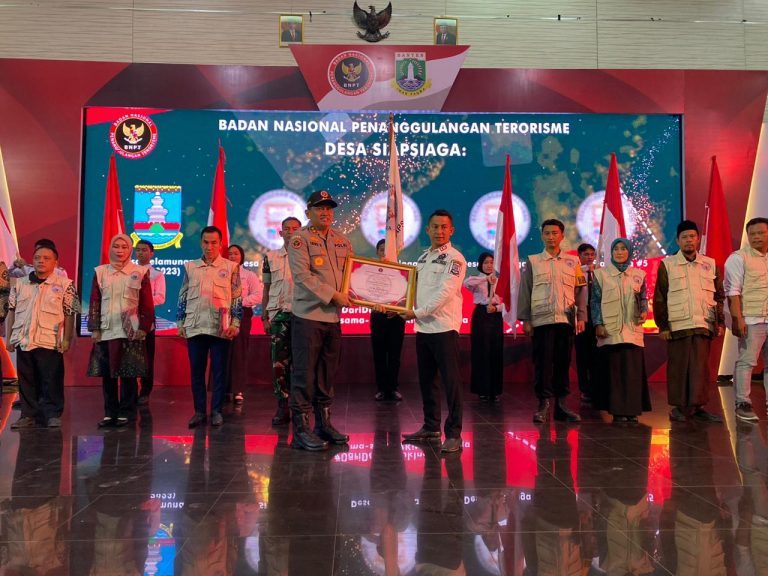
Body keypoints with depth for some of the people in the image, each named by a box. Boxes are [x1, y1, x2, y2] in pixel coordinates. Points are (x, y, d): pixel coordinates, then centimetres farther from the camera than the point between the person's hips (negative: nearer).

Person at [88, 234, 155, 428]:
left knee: (128, 374, 0)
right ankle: (110, 412, 15)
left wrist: (143, 328, -5)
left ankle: (126, 413, 10)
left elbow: (147, 303, 2)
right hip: (106, 331, 3)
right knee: (107, 373, 6)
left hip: (130, 331, -2)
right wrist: (94, 329, 2)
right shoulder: (100, 272, 8)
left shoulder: (140, 272, 3)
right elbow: (94, 302, 8)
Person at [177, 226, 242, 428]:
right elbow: (183, 297, 13)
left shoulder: (231, 267, 3)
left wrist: (235, 324, -4)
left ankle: (216, 411, 11)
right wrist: (180, 323, 9)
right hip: (194, 327, 2)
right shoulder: (190, 267, 10)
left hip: (220, 328, -2)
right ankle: (199, 411, 15)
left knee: (219, 371, 3)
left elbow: (237, 298, 3)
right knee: (196, 371, 6)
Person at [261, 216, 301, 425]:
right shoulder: (271, 257, 11)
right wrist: (264, 317, 7)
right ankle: (282, 408, 6)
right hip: (278, 314, 1)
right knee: (279, 362, -1)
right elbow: (266, 290, 13)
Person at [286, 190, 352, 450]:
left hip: (333, 316, 7)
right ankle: (301, 429, 4)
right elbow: (303, 276, -16)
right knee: (305, 372, -3)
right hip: (308, 314, -6)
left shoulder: (342, 240, 14)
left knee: (328, 373, 13)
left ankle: (324, 424, 24)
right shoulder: (300, 239, -6)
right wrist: (334, 295, -19)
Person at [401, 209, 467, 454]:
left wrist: (418, 312, -14)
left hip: (444, 327, -7)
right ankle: (431, 428, 25)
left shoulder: (455, 258, -6)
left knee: (451, 380, -5)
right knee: (426, 379, 13)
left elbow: (445, 293, -15)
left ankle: (453, 434, 1)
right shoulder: (423, 258, 17)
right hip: (423, 327, 7)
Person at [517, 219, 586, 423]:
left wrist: (581, 316, 1)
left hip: (566, 320, 2)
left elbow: (581, 291, 10)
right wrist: (525, 319, -1)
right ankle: (543, 404, 4)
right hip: (541, 320, -2)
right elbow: (525, 292, 5)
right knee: (543, 362, -3)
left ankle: (561, 404, 13)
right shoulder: (532, 261, 7)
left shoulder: (572, 261, 11)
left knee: (563, 362, 5)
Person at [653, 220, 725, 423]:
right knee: (678, 367, 1)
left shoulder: (710, 264, 12)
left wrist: (720, 322, 7)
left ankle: (697, 406, 10)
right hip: (677, 326, -2)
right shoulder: (667, 265, 3)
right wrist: (662, 326, -5)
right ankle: (679, 408, 10)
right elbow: (659, 298, 1)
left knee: (701, 367, 1)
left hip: (703, 325, 2)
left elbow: (719, 296, 15)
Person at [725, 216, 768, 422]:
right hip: (751, 320, -6)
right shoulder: (738, 258, -3)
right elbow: (733, 291, -9)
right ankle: (743, 405, 0)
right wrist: (737, 318, -16)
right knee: (746, 361, -6)